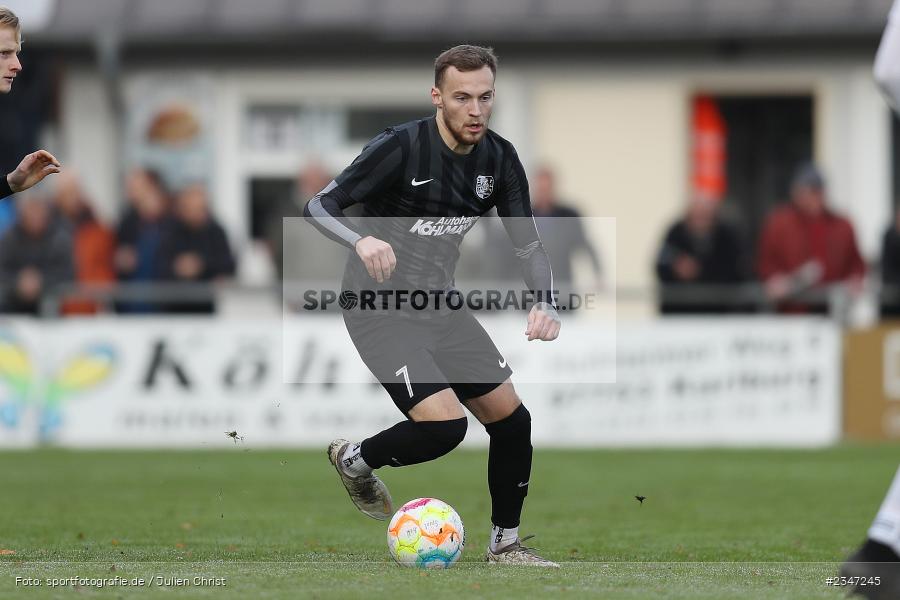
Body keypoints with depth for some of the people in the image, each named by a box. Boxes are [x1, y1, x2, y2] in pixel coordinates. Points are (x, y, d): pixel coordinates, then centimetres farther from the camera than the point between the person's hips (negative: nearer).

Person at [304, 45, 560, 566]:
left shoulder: (499, 158, -2)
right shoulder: (400, 148, -20)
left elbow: (528, 243, 3)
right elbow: (319, 206, -19)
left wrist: (546, 304, -17)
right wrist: (362, 241, -40)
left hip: (441, 306, 7)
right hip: (381, 312, -7)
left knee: (512, 418, 3)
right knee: (444, 424, -22)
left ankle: (506, 544, 22)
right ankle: (355, 460, 8)